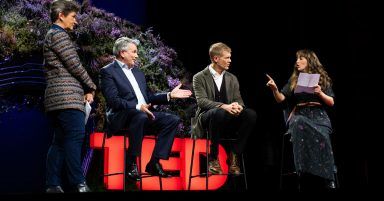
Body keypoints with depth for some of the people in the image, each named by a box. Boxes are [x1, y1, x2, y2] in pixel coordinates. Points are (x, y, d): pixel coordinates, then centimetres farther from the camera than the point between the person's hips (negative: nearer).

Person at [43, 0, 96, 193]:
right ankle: (78, 183, -18)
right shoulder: (59, 34, -6)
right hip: (67, 96, -10)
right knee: (75, 136, -14)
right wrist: (91, 87, 2)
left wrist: (84, 88, 13)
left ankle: (53, 184, 6)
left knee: (60, 141, 7)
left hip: (56, 97, 10)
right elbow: (74, 65, -11)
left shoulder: (51, 35, 25)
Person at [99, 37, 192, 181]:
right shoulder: (108, 71, 0)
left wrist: (170, 95, 12)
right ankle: (131, 164, -29)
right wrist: (137, 107, -25)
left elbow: (149, 97, 25)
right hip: (120, 117, -8)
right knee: (140, 117, -39)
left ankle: (154, 163, -13)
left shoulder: (138, 72, 26)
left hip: (143, 113, 8)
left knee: (173, 119, -10)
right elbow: (114, 100, -14)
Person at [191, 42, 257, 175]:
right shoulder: (199, 78, 0)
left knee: (251, 114, -23)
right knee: (219, 112, -39)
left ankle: (234, 156, -17)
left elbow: (238, 99, 9)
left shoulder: (232, 78, 16)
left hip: (227, 121, 5)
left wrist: (238, 106, -19)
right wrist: (223, 106, -30)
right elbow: (201, 101, -14)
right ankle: (213, 158, -25)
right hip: (207, 119, -4)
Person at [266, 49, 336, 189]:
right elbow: (281, 99, 6)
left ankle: (328, 178, -29)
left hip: (318, 115, -1)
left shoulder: (322, 79, 14)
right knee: (299, 125, -38)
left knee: (321, 136, -36)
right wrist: (275, 89, -15)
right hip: (299, 115, 1)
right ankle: (303, 169, -38)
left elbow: (331, 103, 9)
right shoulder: (294, 80, 17)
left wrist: (320, 93, -9)